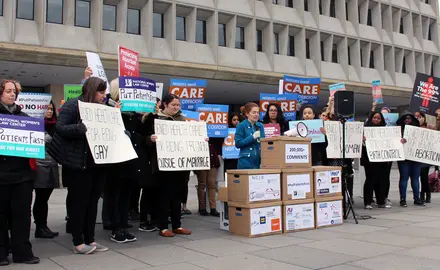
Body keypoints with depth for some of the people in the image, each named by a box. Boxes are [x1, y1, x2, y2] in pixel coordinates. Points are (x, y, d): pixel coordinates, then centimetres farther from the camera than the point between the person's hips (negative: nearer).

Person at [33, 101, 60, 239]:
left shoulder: (54, 125, 15)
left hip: (52, 166, 6)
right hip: (40, 166, -6)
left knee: (45, 198, 10)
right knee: (40, 198, -1)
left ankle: (44, 227, 15)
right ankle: (40, 228, 6)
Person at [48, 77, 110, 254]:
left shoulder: (101, 108, 14)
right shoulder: (72, 105, -7)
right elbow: (60, 128, -16)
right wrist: (83, 128, -28)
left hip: (97, 162, 7)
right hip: (78, 163, -7)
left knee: (92, 201, 11)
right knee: (78, 201, 1)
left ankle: (90, 240, 20)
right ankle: (78, 243, 10)